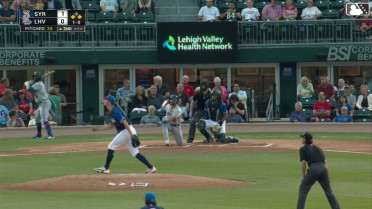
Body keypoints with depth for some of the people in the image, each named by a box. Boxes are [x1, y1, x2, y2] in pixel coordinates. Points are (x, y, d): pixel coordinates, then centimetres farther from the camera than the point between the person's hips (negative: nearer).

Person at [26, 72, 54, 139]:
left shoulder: (38, 84, -16)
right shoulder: (38, 84, 15)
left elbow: (29, 89, -17)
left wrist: (27, 86, 3)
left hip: (44, 103, -11)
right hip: (40, 104, 11)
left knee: (44, 119, -22)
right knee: (37, 119, 22)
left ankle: (50, 135, -31)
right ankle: (39, 135, 34)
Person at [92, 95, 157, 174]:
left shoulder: (115, 111, -14)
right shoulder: (111, 113, 17)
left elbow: (124, 122, -22)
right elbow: (110, 126, 28)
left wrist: (132, 135, -28)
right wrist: (98, 129, 27)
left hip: (127, 131, -10)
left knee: (111, 147, -3)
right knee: (135, 152, 8)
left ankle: (106, 168, 2)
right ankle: (151, 168, 4)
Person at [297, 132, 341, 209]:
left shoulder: (303, 149, 9)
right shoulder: (318, 148, 25)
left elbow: (303, 163, 0)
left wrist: (303, 176, 7)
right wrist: (325, 173, 20)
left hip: (313, 168, -5)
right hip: (323, 168, 5)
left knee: (303, 189, 6)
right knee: (328, 190, 13)